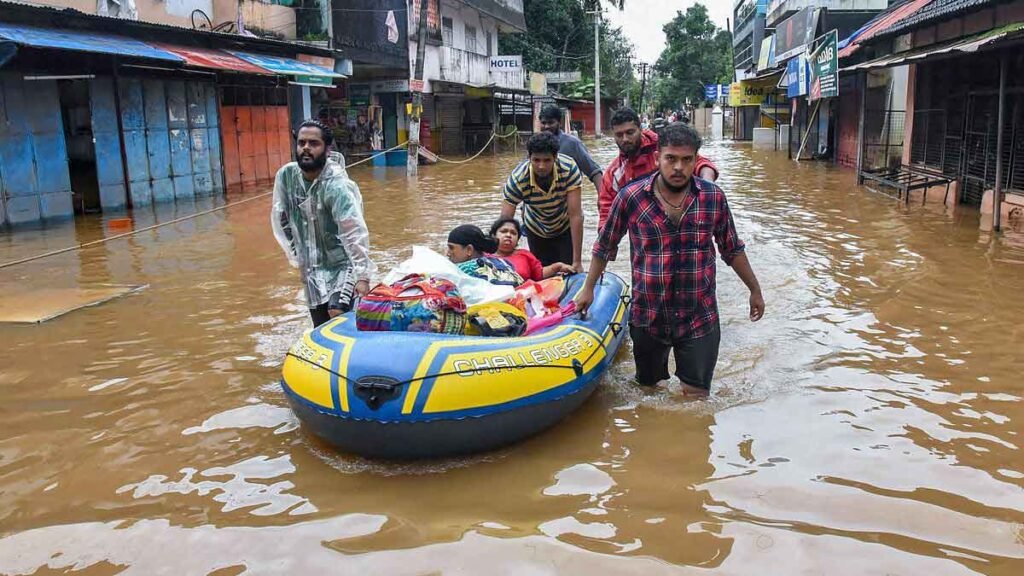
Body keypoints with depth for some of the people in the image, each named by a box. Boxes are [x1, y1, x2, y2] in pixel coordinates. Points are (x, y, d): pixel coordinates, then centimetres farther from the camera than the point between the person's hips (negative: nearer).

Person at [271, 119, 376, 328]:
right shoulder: (285, 176, -9)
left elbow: (354, 231, -31)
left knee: (337, 314, -23)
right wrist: (295, 254, 7)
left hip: (343, 264, -5)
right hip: (312, 268, 5)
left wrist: (363, 275, -35)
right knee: (321, 329, 11)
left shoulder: (337, 185, -25)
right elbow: (280, 218, 6)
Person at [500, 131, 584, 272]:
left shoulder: (569, 169, -34)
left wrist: (577, 261, -34)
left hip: (566, 226, -1)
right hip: (536, 229, 1)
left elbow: (575, 215, -34)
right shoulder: (517, 179, -33)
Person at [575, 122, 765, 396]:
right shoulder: (631, 197, -9)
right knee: (647, 389, 19)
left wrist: (755, 290, 15)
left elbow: (732, 249, 9)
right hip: (648, 318, 0)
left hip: (700, 319, 0)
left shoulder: (713, 197, -4)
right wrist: (588, 288, 9)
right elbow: (605, 246, 5)